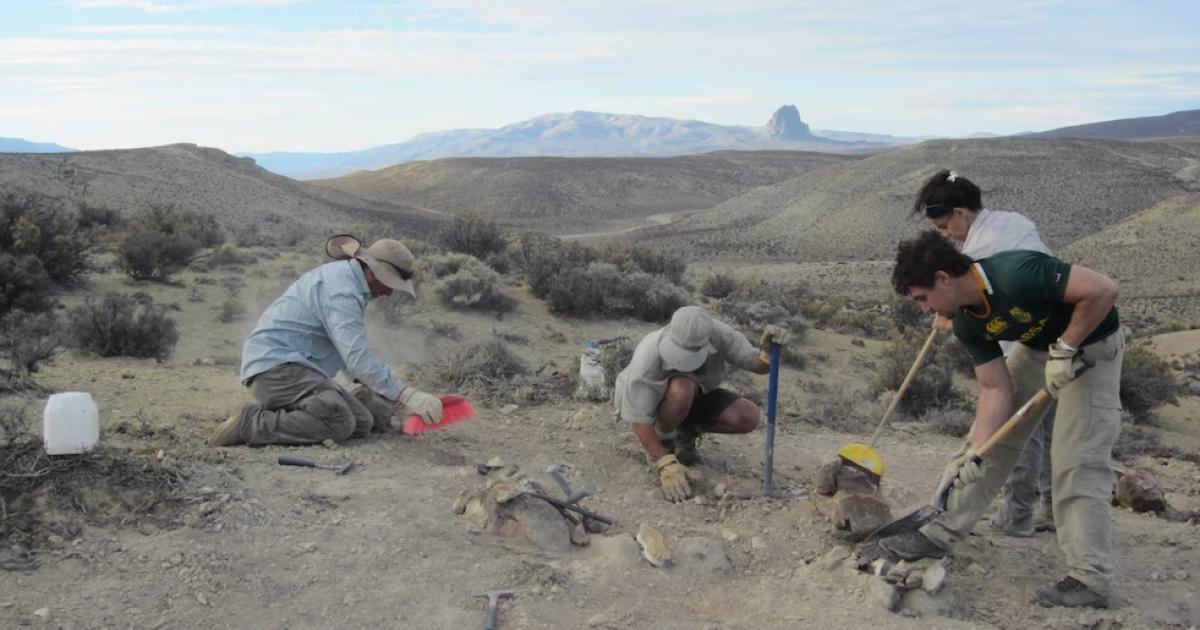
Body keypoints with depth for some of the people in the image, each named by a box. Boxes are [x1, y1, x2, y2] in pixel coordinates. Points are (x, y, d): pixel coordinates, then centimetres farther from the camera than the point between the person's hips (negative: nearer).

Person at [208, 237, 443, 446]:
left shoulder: (343, 276, 16)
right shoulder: (342, 290, -17)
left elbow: (352, 350, 25)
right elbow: (358, 358, -26)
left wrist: (393, 397, 19)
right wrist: (407, 396, -26)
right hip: (276, 364, -10)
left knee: (363, 423, -3)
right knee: (338, 423, -29)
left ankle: (275, 414, 6)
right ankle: (251, 423, -19)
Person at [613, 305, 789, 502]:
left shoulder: (717, 333, -28)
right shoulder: (648, 358, -37)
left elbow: (758, 365, -22)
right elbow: (639, 420, -32)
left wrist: (768, 350, -45)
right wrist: (666, 465, -38)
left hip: (694, 397, 4)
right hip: (648, 401, -4)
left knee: (748, 417, -18)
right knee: (682, 389, -39)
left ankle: (686, 431, 5)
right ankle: (663, 441, -9)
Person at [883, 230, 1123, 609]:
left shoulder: (1017, 273, -35)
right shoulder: (967, 324, -11)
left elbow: (1103, 289, -32)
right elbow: (996, 390, -10)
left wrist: (1065, 349, -26)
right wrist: (976, 452, -19)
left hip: (1090, 345, -7)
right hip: (1036, 348, 7)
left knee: (1076, 462, -10)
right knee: (988, 442, 4)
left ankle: (1091, 580, -1)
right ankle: (940, 534, 12)